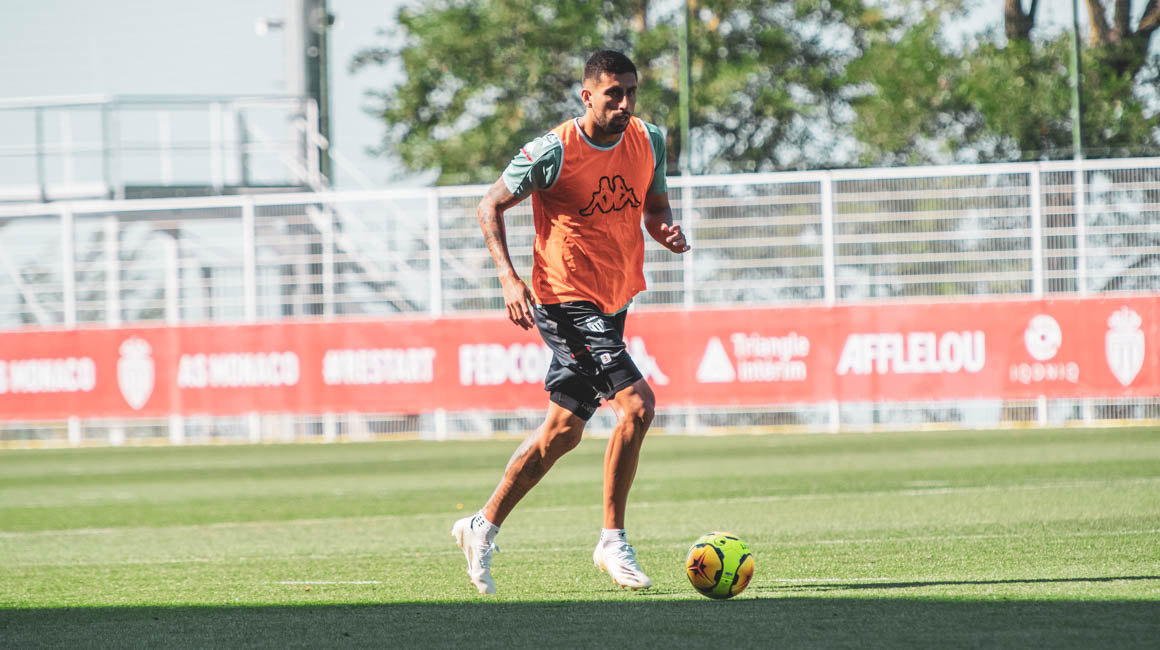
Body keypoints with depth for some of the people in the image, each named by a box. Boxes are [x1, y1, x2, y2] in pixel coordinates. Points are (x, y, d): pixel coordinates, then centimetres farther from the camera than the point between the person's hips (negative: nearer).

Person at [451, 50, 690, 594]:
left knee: (563, 430, 13)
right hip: (566, 301, -8)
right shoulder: (554, 151, -15)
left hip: (612, 303, 8)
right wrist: (509, 278, -18)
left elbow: (655, 208, 16)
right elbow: (491, 207, -6)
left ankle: (483, 529, 27)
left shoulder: (649, 142, 2)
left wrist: (667, 231, -9)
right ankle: (613, 543, -9)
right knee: (636, 405, -19)